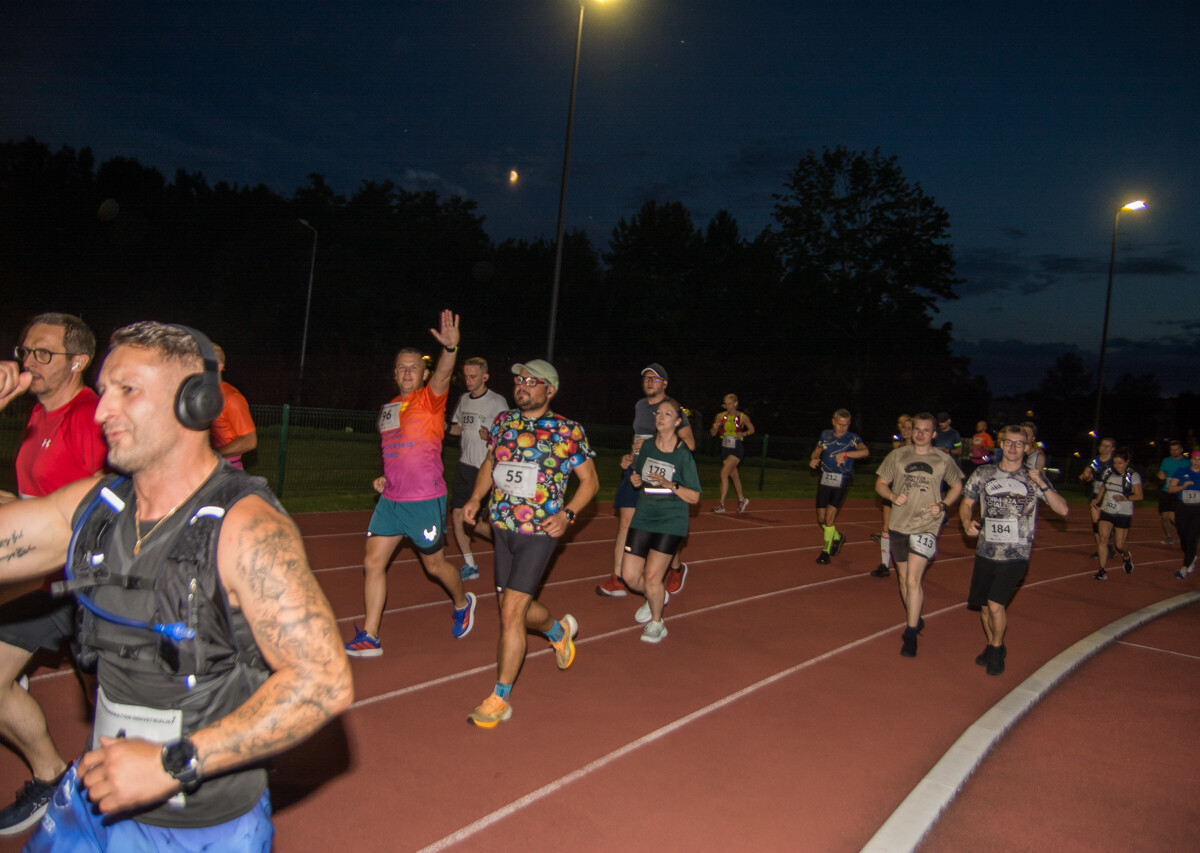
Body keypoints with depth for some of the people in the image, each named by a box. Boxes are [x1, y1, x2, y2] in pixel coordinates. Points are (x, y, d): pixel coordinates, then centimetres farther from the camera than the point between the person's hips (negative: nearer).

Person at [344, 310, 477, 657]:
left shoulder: (430, 398, -7)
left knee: (434, 564, 9)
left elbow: (443, 374, -30)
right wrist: (385, 478, 10)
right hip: (390, 499, 6)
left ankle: (462, 604, 38)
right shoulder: (388, 408, 13)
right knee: (373, 563, 2)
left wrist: (450, 348, -50)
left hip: (425, 501, -6)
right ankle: (369, 637, 10)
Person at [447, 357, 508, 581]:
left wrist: (491, 436, -28)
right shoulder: (464, 399, 10)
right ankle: (470, 566, 19)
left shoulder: (497, 402, -10)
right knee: (457, 516, 5)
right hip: (465, 466, 7)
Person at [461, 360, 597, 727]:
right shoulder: (503, 421, 6)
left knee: (511, 613, -10)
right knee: (518, 607, 17)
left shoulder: (568, 431, -8)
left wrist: (568, 514, -15)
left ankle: (499, 699, 5)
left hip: (540, 532, -6)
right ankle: (559, 630, 50)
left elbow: (590, 480, -1)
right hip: (502, 528, 6)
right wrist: (476, 498, 5)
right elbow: (489, 463, 20)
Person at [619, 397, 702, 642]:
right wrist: (635, 481, -4)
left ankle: (656, 623, 18)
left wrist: (671, 485, -23)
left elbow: (694, 497, -8)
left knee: (651, 576, -9)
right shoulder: (647, 447, 4)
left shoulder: (683, 455, -10)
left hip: (670, 521, -5)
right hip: (643, 518, 5)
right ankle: (655, 597, 35)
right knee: (630, 576, 1)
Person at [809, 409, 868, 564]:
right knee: (821, 519, 7)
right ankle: (837, 537, 36)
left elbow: (865, 451, -25)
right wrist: (813, 460, -5)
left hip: (841, 481, -4)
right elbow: (817, 451, 19)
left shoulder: (853, 439, -6)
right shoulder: (825, 435, 7)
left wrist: (845, 454, -39)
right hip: (825, 480, 4)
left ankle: (826, 551, 4)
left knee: (829, 517, -11)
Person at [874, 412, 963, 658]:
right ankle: (915, 621, 35)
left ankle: (911, 634, -4)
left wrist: (943, 505, -2)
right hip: (899, 525, 3)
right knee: (904, 580, 14)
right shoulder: (897, 455, 4)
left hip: (927, 526, -3)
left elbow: (957, 486, 15)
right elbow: (880, 483, 9)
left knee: (913, 580, -14)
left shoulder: (943, 460, 1)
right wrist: (893, 496, -11)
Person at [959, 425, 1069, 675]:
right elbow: (966, 503, 13)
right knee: (984, 605, 9)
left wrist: (1042, 484, -18)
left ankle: (997, 649, 12)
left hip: (1016, 554, -3)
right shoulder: (983, 473, 5)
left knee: (995, 603, -14)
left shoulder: (1034, 478, 0)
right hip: (986, 551, 3)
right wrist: (967, 522, -8)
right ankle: (992, 645, 35)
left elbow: (1063, 510, -5)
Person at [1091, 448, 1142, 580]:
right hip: (1106, 512, 4)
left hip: (1123, 514, -3)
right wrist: (1097, 500, 7)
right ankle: (1102, 571, -9)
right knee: (1102, 538, -12)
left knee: (1119, 545, 2)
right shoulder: (1109, 473, 5)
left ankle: (1126, 556, 39)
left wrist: (1124, 498, -25)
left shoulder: (1133, 475, -8)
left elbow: (1139, 495, -10)